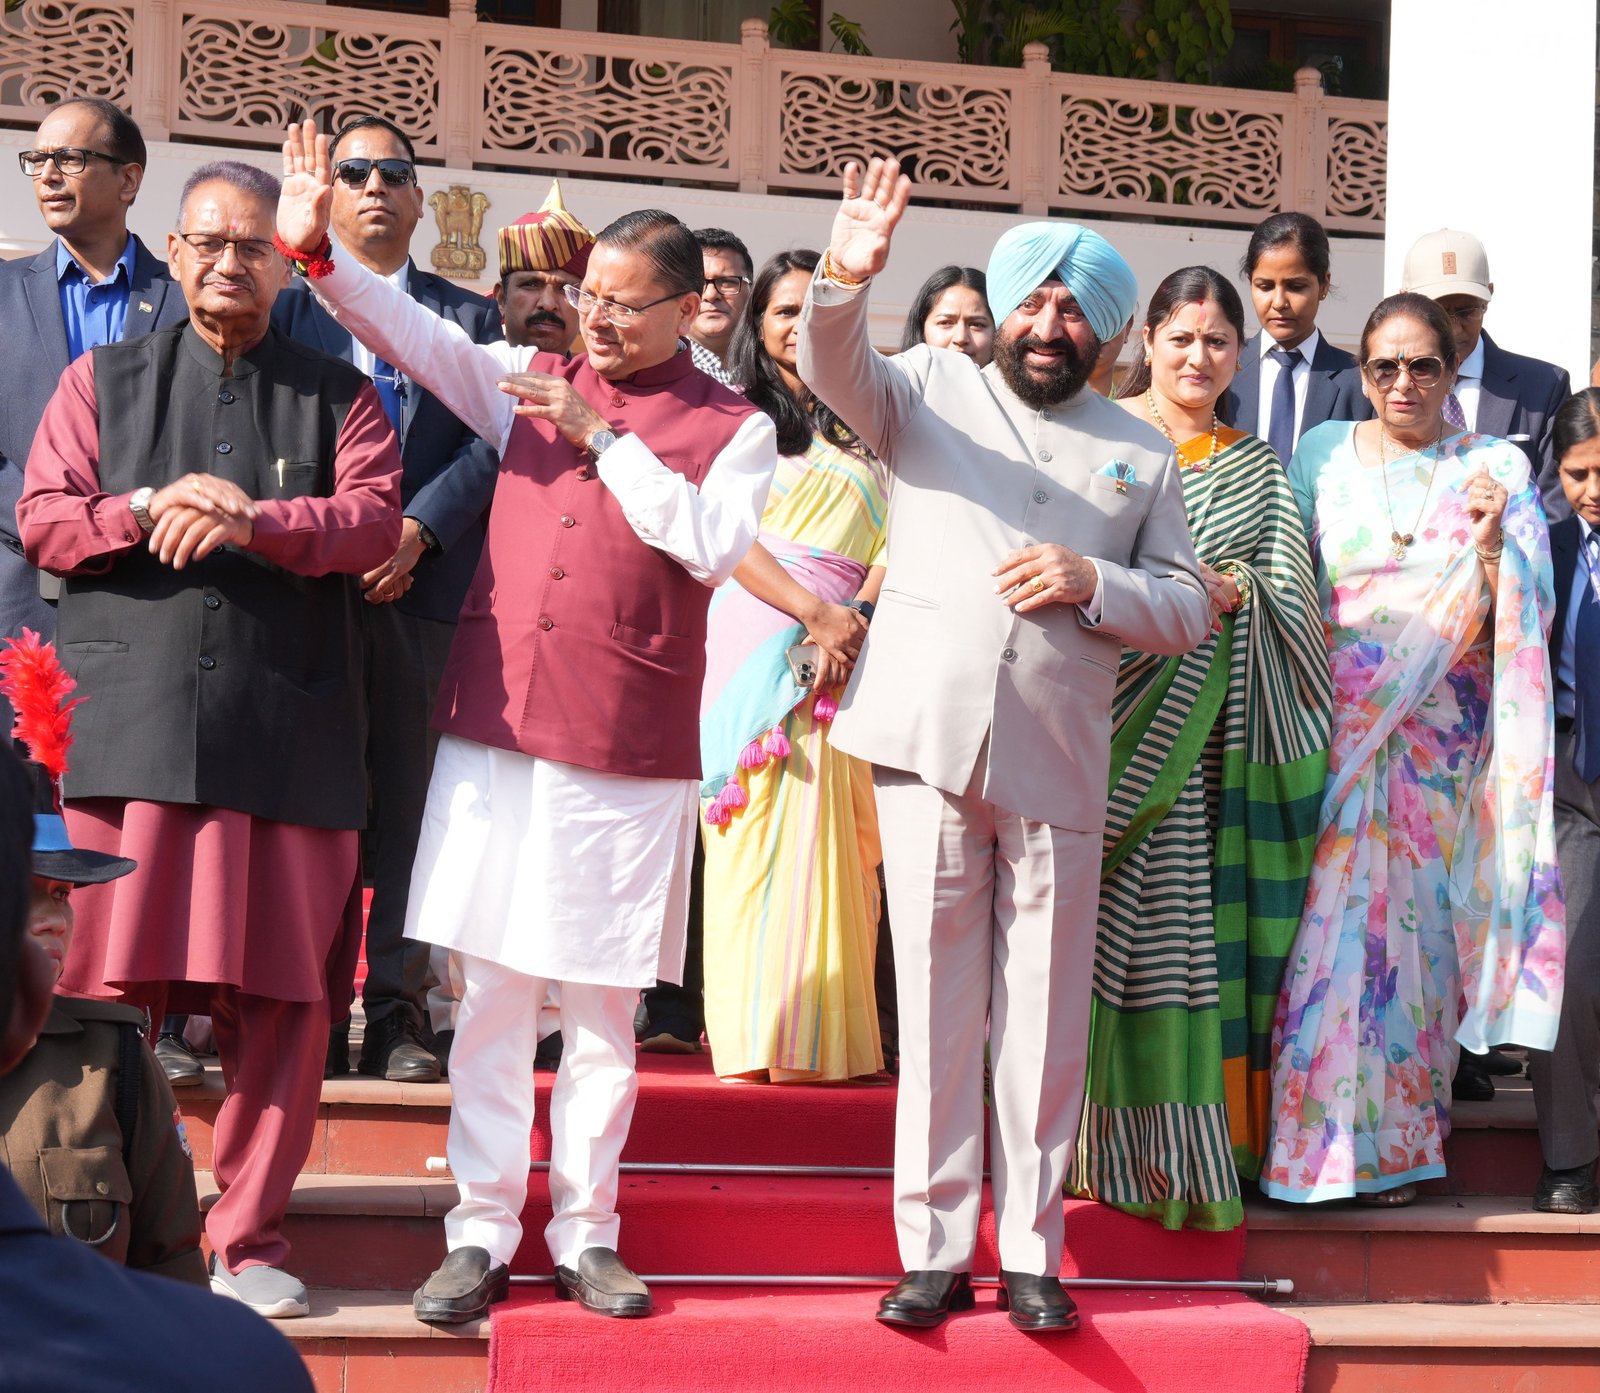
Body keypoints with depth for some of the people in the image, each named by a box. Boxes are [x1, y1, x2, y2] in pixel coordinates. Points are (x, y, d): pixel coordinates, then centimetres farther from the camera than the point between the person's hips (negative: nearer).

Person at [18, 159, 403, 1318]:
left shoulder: (338, 394, 13)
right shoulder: (104, 381, 15)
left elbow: (374, 519, -3)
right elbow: (43, 522, 6)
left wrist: (247, 520, -17)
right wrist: (154, 506, -11)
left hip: (287, 731, 0)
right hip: (129, 720, 0)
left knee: (284, 998, 0)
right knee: (108, 984, -1)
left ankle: (249, 1238, 11)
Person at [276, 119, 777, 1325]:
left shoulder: (732, 428, 3)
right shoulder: (531, 381, 11)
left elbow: (712, 544, -12)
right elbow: (414, 335, 1)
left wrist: (604, 437, -11)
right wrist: (317, 248, -13)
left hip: (628, 754, -2)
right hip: (496, 732, 2)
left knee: (602, 1005, 6)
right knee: (493, 995, 4)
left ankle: (586, 1233, 18)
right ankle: (482, 1231, 11)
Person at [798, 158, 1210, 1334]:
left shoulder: (1141, 452, 15)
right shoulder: (929, 391, 10)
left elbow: (1188, 610, 12)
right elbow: (835, 369, -9)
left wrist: (1093, 584, -7)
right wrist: (845, 281, -30)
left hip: (1057, 762, 1)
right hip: (929, 742, -1)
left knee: (1046, 1017, 2)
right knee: (938, 1006, 2)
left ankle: (1033, 1254, 11)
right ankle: (936, 1249, 8)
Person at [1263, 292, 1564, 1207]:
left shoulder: (1497, 470, 4)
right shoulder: (1323, 454, 8)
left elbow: (1527, 619, -2)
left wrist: (1493, 546, -20)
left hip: (1441, 744, -1)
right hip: (1336, 731, 1)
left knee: (1417, 923, 0)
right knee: (1331, 921, -2)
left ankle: (1401, 1142, 10)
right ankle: (1321, 1132, 8)